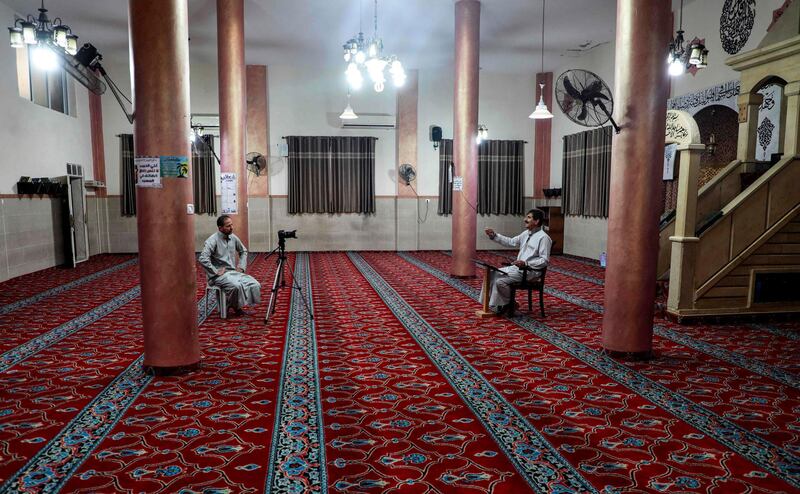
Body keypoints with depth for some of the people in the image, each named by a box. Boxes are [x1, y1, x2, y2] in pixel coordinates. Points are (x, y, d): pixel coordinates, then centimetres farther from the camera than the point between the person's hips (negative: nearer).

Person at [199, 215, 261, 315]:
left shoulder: (233, 238, 8)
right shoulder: (212, 240, -13)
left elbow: (243, 251, 24)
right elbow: (203, 259, -25)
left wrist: (241, 266, 12)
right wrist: (215, 272, -21)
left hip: (234, 272, 7)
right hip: (219, 275, -6)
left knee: (255, 285, -16)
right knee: (236, 286, -36)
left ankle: (237, 305, 2)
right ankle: (233, 306, -5)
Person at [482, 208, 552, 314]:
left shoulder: (543, 238, -15)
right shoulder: (526, 233, 12)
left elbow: (545, 260, -20)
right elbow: (511, 242, 18)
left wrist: (526, 263, -27)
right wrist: (494, 235, 8)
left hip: (529, 271, -9)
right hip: (517, 267, 9)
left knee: (500, 281, -21)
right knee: (493, 274, 1)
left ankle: (509, 304, 5)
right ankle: (494, 304, 4)